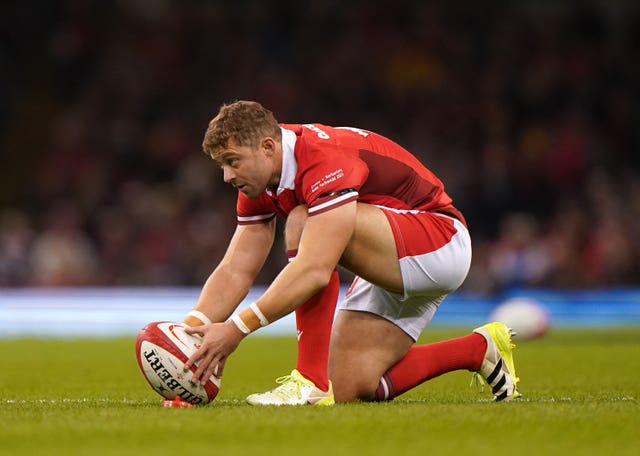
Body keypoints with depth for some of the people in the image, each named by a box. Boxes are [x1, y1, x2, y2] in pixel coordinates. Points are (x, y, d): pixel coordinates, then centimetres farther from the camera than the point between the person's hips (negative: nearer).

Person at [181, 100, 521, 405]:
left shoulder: (325, 158, -30)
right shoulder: (259, 183, -1)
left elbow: (315, 271, -39)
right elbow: (235, 271, -2)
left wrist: (236, 329, -40)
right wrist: (188, 330, -18)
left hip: (440, 245, -10)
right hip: (394, 265, 10)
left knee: (304, 223, -30)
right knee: (351, 388, -3)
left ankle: (311, 380, -26)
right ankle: (479, 349, 17)